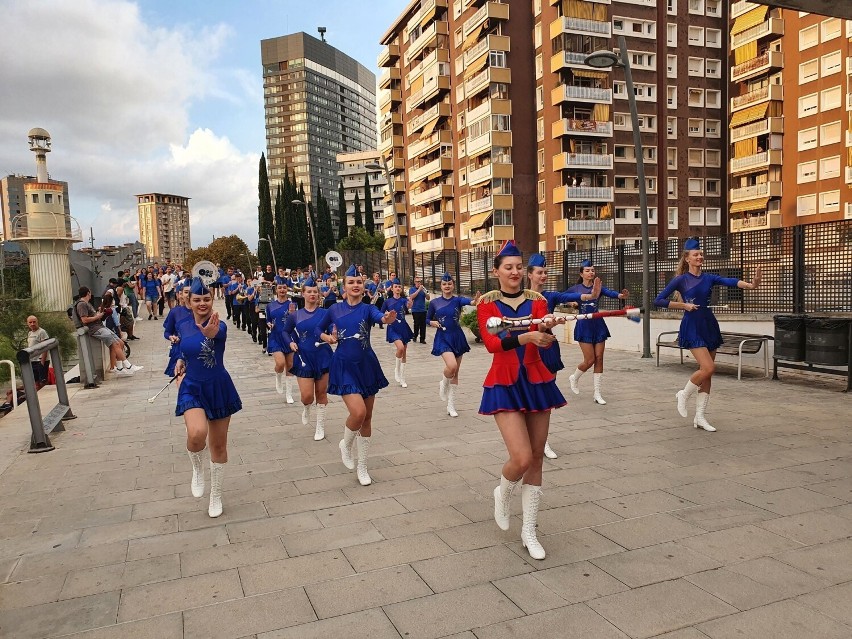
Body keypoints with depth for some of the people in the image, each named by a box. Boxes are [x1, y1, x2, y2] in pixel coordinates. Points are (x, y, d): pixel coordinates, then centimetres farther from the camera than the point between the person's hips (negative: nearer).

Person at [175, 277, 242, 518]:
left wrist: (210, 333, -65)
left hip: (219, 388, -1)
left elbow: (217, 334, -42)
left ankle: (216, 495, 30)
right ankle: (197, 469, 6)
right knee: (197, 433, -28)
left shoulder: (219, 326, -15)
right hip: (192, 389, 2)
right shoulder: (183, 326, -1)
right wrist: (181, 360, 0)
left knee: (219, 444, 9)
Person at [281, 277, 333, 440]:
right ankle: (306, 408, 33)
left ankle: (320, 426, 23)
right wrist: (290, 342, -4)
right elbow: (285, 331, 14)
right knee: (307, 395, -5)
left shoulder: (325, 313, -4)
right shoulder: (295, 315, 0)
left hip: (323, 356, 0)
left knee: (321, 393, 8)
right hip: (304, 357, 0)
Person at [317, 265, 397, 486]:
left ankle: (362, 468, 23)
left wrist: (388, 318, -51)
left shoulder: (367, 308, -4)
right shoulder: (335, 309, 0)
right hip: (344, 366, -1)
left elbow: (379, 317, -28)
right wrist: (327, 337, -6)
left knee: (367, 417, 8)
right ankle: (346, 444, 13)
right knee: (358, 412, -20)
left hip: (366, 365, 2)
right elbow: (319, 329, 16)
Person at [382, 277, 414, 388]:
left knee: (404, 353, 7)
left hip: (403, 327, 3)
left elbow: (407, 307, -22)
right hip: (393, 328, -2)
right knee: (400, 347, -26)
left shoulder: (403, 300, 1)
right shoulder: (387, 301, 0)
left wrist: (409, 305, -43)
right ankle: (396, 369, -2)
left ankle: (402, 378, 19)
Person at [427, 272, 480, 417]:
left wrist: (475, 301, -49)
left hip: (457, 337, 2)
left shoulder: (458, 300, -3)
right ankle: (443, 384, 8)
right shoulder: (434, 302, 0)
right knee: (451, 366, -25)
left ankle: (451, 405, 19)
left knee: (455, 373, 7)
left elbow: (468, 301, -26)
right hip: (443, 338, -2)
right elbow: (427, 319, 11)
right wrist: (433, 322, -12)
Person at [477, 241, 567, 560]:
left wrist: (547, 328, -35)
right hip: (505, 384, -3)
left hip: (536, 381, 3)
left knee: (536, 460, 7)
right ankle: (502, 493, 20)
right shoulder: (487, 304, -2)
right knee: (522, 458, -15)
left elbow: (544, 341, -12)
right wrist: (525, 337, -35)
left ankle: (529, 531, 22)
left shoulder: (537, 301, 4)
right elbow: (492, 344, -18)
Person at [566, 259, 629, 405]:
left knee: (599, 359, 1)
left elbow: (609, 292, -19)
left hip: (598, 324, 2)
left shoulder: (598, 287, 2)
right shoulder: (575, 288, 0)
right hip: (584, 325, -2)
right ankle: (574, 378, 25)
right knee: (590, 360, -5)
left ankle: (597, 393, 9)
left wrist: (621, 295, -37)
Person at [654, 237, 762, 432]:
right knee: (708, 367, -19)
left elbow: (730, 281, -11)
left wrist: (750, 284, -29)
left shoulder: (709, 278, 8)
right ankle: (684, 394, 7)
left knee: (706, 372, 5)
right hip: (692, 328, -5)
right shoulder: (681, 280, -3)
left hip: (709, 326, 5)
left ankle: (700, 417, 13)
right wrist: (684, 305, -13)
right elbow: (658, 300, -6)